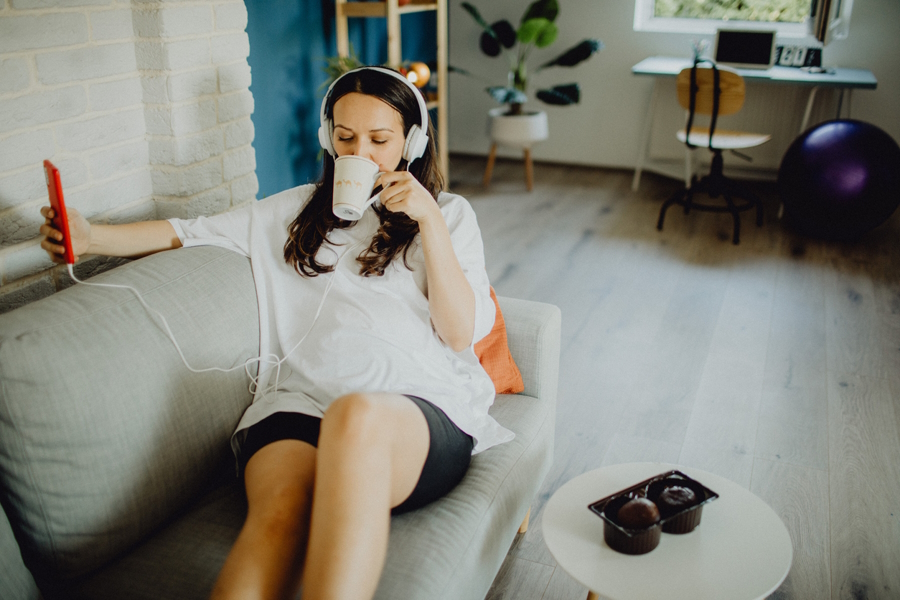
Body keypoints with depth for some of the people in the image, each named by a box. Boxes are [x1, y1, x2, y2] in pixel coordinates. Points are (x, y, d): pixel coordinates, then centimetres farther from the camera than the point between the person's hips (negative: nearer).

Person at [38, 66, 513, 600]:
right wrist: (91, 237, 7)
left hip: (422, 406, -1)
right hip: (302, 398, 2)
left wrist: (430, 223, -1)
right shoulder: (300, 209, 26)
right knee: (281, 512, -35)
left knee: (358, 415, -41)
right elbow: (188, 233, 23)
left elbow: (460, 333, 7)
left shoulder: (449, 214, 20)